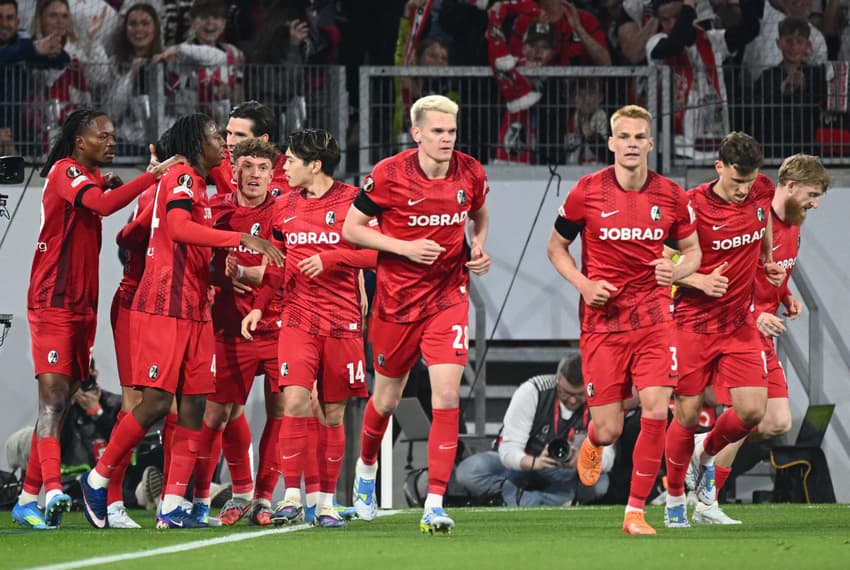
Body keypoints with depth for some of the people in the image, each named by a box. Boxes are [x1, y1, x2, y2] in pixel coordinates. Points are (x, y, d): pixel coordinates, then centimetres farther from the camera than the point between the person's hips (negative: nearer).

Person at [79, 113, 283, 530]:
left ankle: (172, 506, -1)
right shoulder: (182, 178, -8)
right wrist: (242, 239, -28)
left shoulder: (196, 184, 20)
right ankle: (97, 480, 4)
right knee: (156, 401, -12)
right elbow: (178, 228, -26)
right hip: (164, 306, -9)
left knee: (194, 405, 1)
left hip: (194, 311, 9)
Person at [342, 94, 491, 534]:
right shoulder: (389, 175, -13)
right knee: (387, 398, 13)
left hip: (449, 295, 1)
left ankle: (434, 505, -13)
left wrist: (477, 249, -2)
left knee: (446, 394, -14)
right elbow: (351, 228, -6)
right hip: (397, 297, -1)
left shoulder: (470, 174, -3)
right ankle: (366, 466, 46)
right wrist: (405, 247, -17)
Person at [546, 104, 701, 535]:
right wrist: (584, 285, -9)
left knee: (655, 412, -14)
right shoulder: (587, 192, -5)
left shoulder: (671, 196, -1)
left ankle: (635, 511, -1)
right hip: (601, 319, -1)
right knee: (608, 430, -1)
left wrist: (678, 270, -11)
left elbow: (693, 250, 13)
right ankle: (592, 444, 40)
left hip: (653, 318, 1)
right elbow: (556, 247, 7)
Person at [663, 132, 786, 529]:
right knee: (687, 414, 0)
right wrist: (700, 280, -24)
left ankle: (708, 453, 25)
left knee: (752, 410, -8)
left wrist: (768, 261, 15)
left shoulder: (762, 191, -3)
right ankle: (674, 498, 22)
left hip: (741, 322, 4)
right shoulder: (692, 206, -17)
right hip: (694, 321, -4)